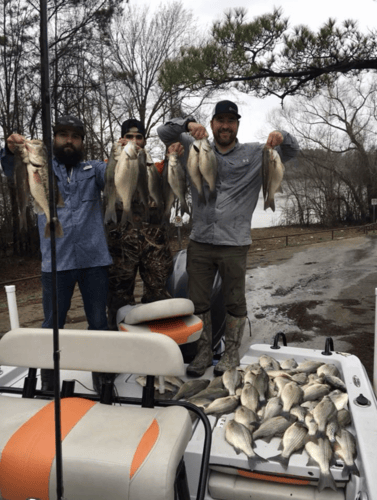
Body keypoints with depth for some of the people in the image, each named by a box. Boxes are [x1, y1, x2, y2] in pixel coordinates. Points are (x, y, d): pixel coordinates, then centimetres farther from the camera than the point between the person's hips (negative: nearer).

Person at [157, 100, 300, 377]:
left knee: (235, 301, 8)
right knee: (198, 300, 10)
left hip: (235, 243, -2)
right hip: (200, 241, 2)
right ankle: (204, 351, 27)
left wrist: (282, 136, -17)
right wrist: (188, 124, -12)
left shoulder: (255, 153, 8)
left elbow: (291, 151, 5)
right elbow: (164, 131, 7)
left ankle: (232, 353, 26)